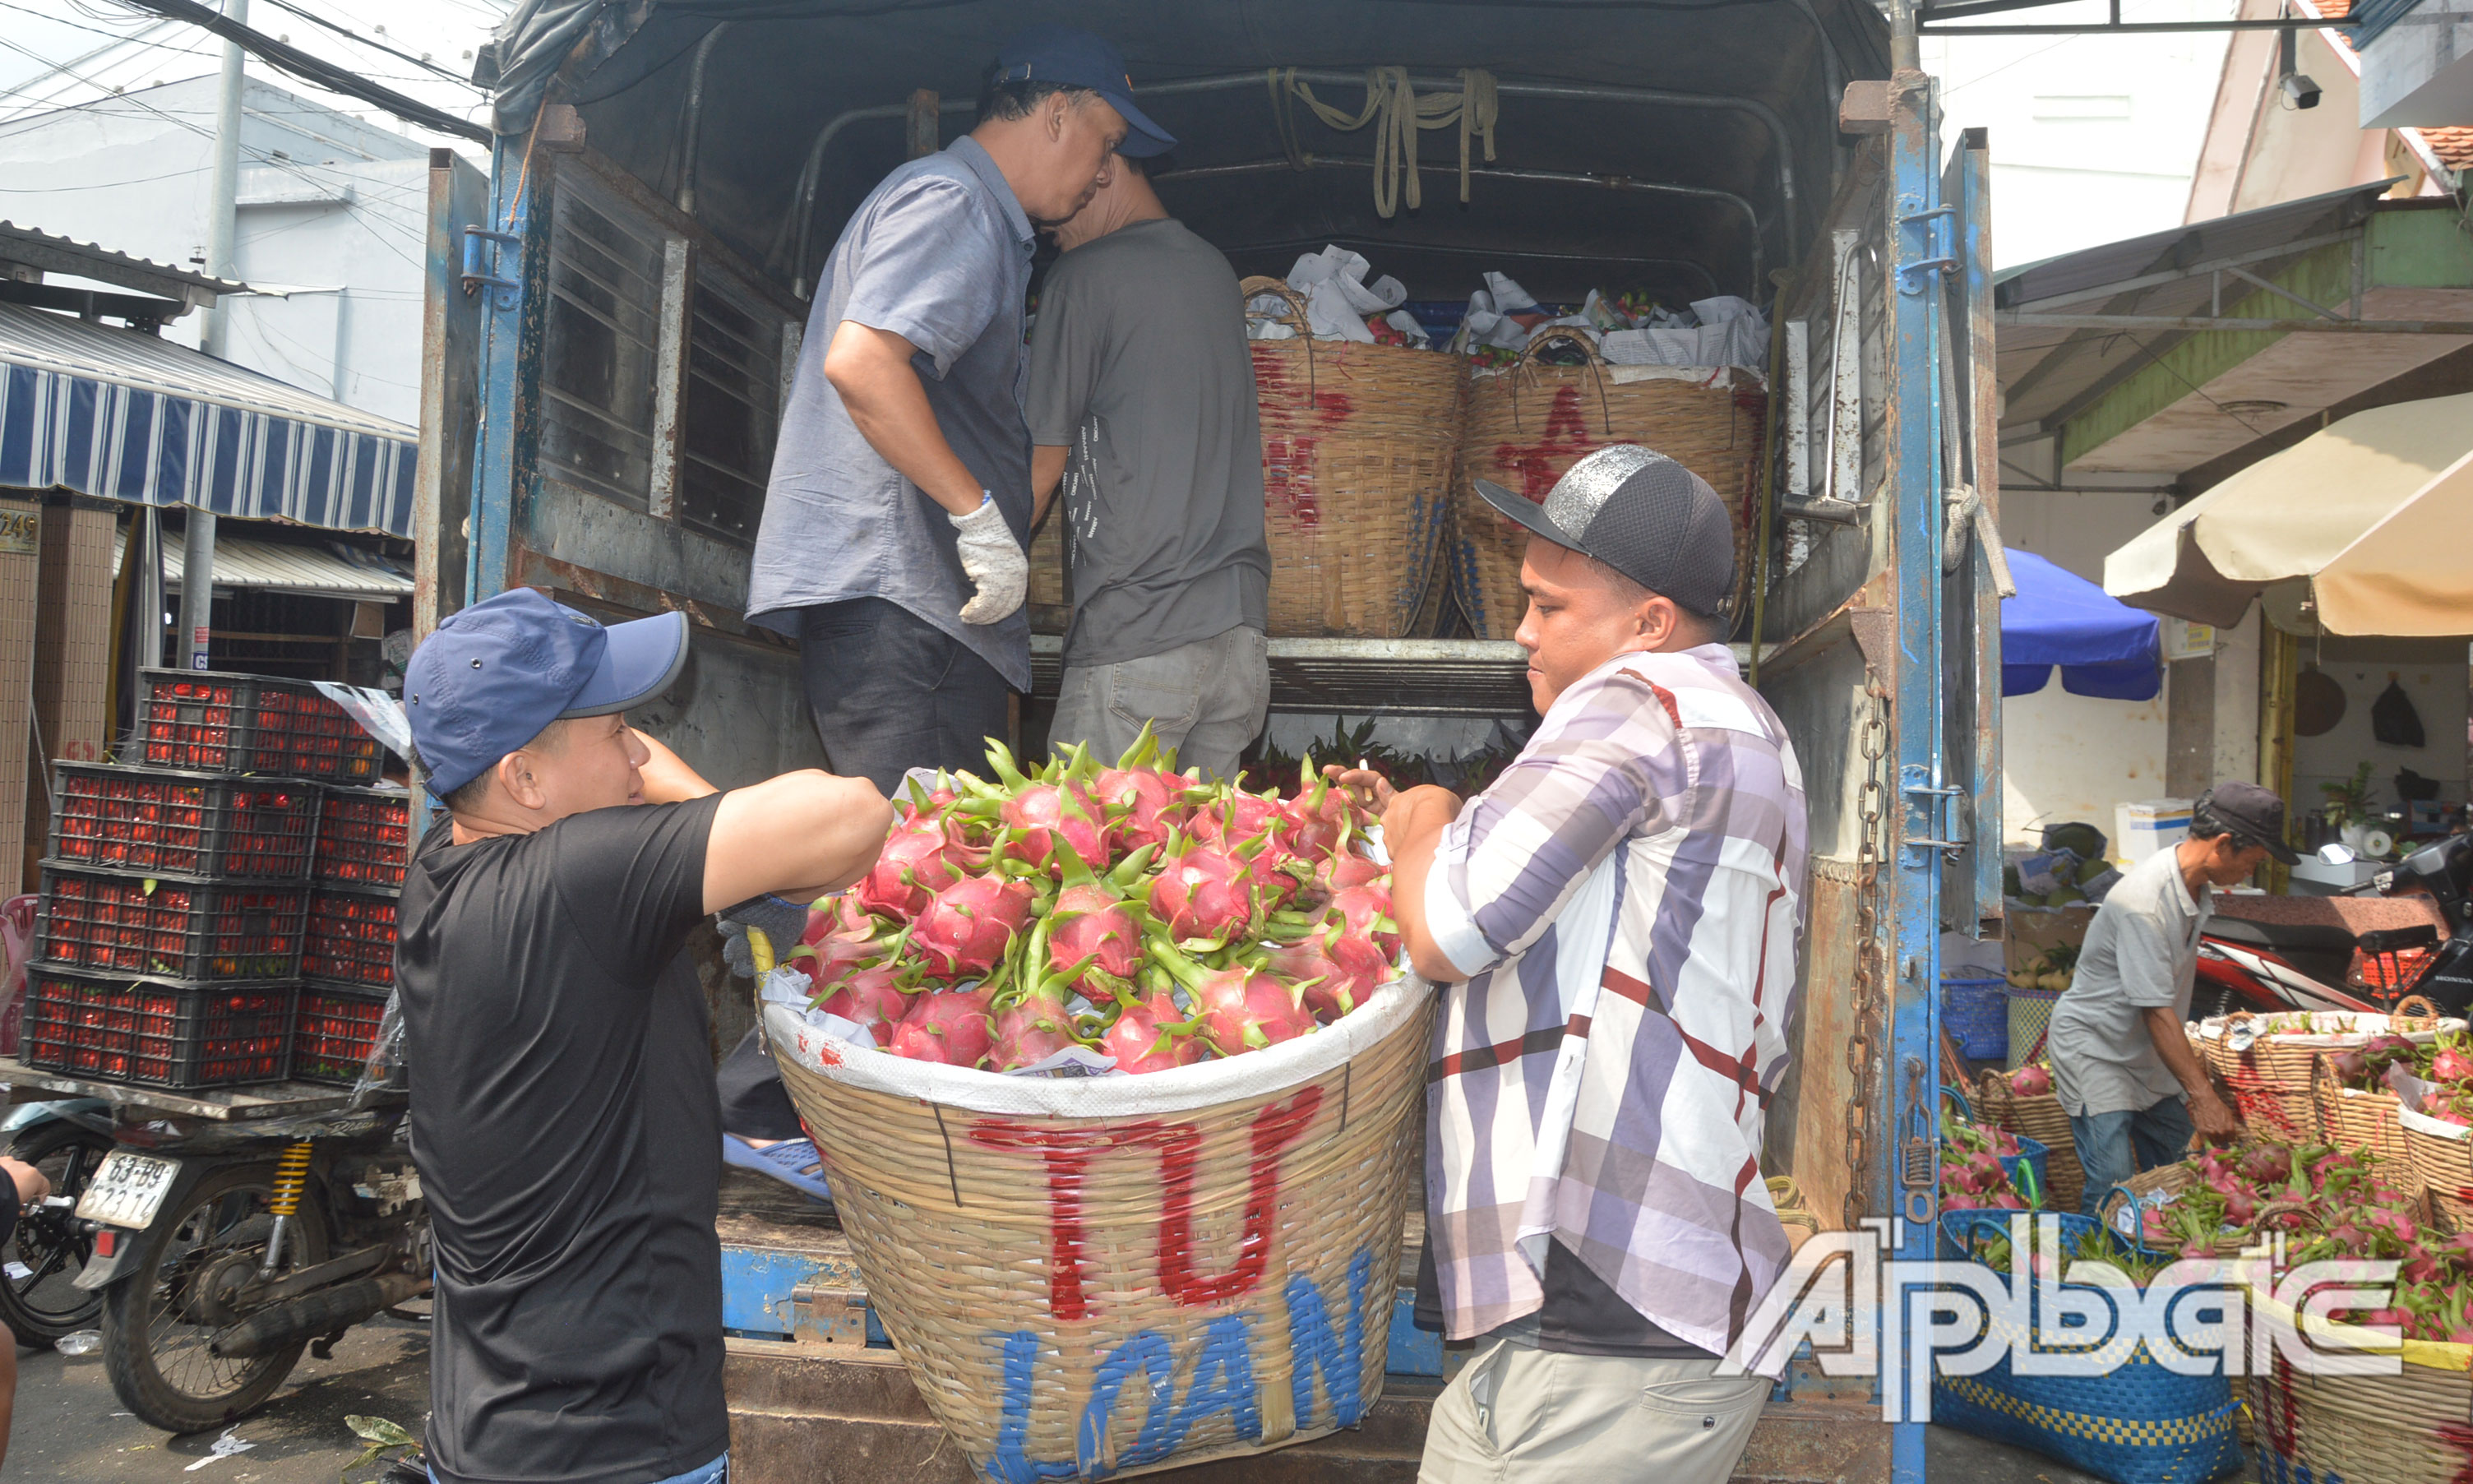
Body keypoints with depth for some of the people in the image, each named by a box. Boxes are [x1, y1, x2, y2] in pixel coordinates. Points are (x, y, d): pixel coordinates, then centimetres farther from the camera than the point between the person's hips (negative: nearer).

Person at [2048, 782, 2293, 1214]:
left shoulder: (2198, 888, 1)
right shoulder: (2144, 902, -29)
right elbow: (2156, 1011, -29)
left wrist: (2191, 1063, 22)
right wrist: (2201, 1094, -30)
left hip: (2150, 1049, 10)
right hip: (2094, 1047, -9)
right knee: (2114, 1186, -14)